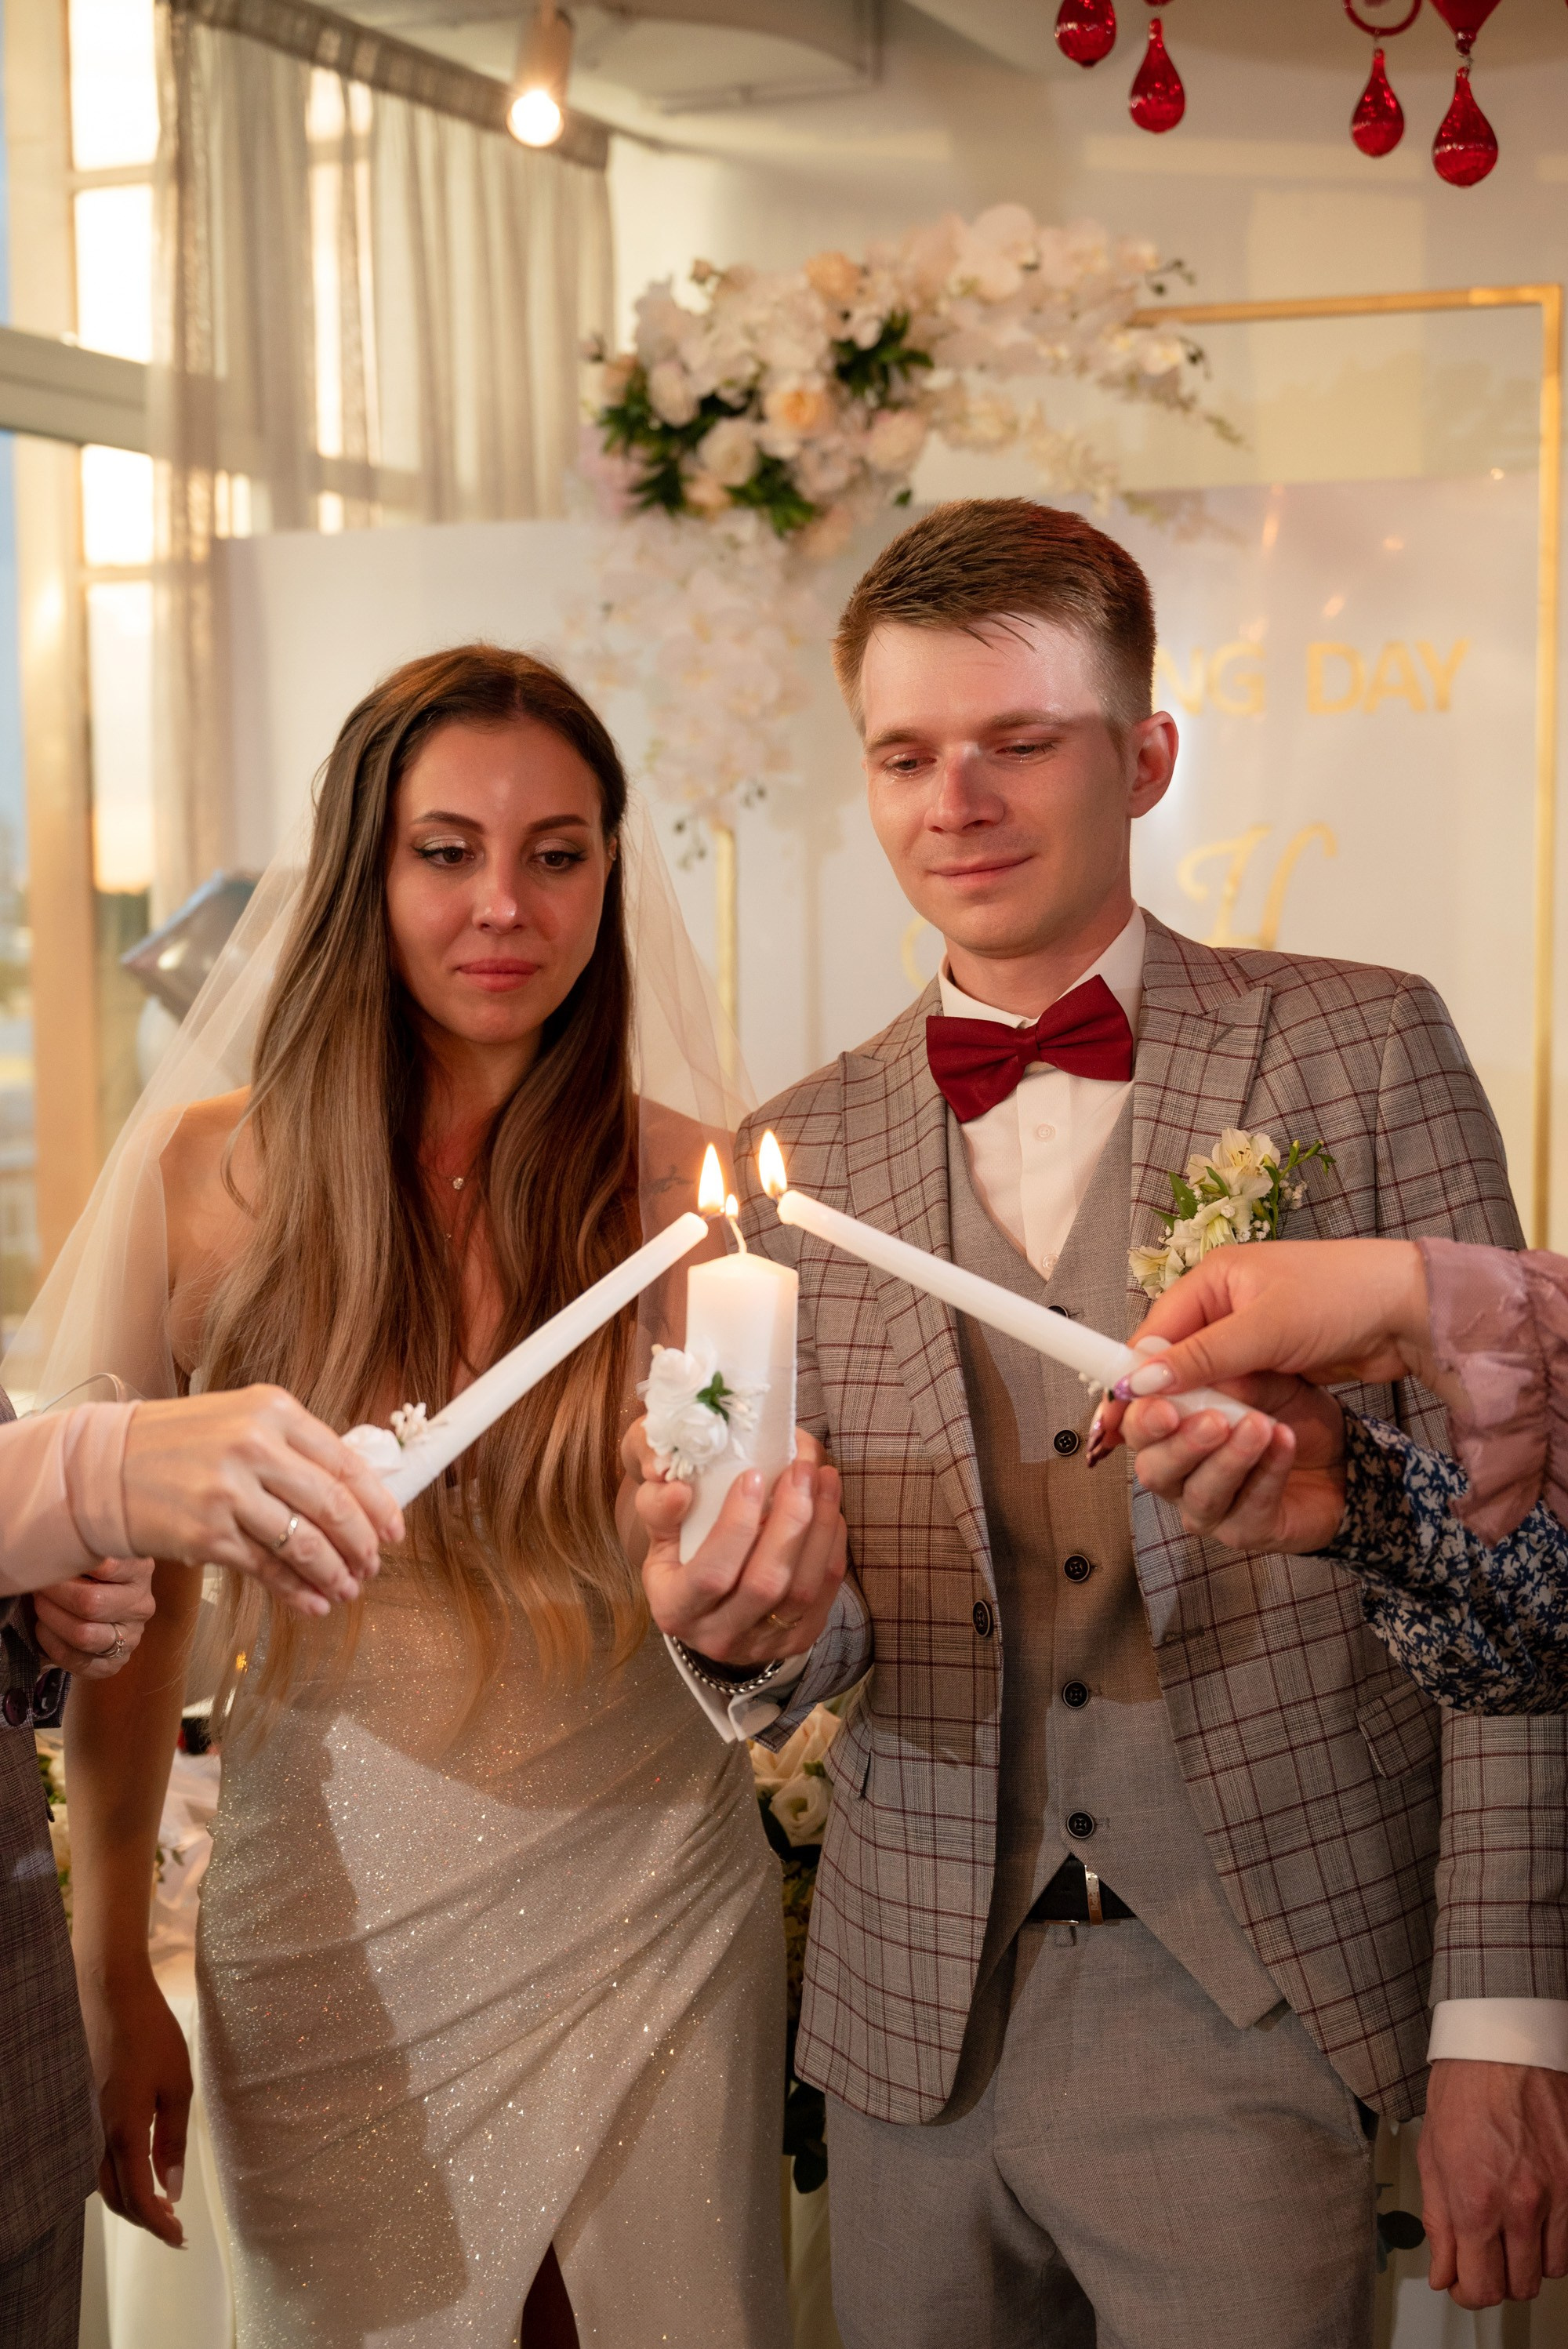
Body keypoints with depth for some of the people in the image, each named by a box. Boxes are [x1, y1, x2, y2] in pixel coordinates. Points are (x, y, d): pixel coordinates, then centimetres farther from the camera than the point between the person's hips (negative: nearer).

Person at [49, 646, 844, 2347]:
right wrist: (111, 1975, 1)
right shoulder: (209, 1179, -8)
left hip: (648, 1915, 1)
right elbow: (130, 1602, -1)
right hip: (329, 1931, 0)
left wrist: (761, 1569, -30)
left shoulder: (684, 1182, -7)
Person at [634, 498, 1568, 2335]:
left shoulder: (1363, 1052, -3)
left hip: (1257, 2026, -3)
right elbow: (812, 1626, 7)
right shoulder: (797, 1154, 6)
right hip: (916, 2021, 3)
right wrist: (751, 1621, -17)